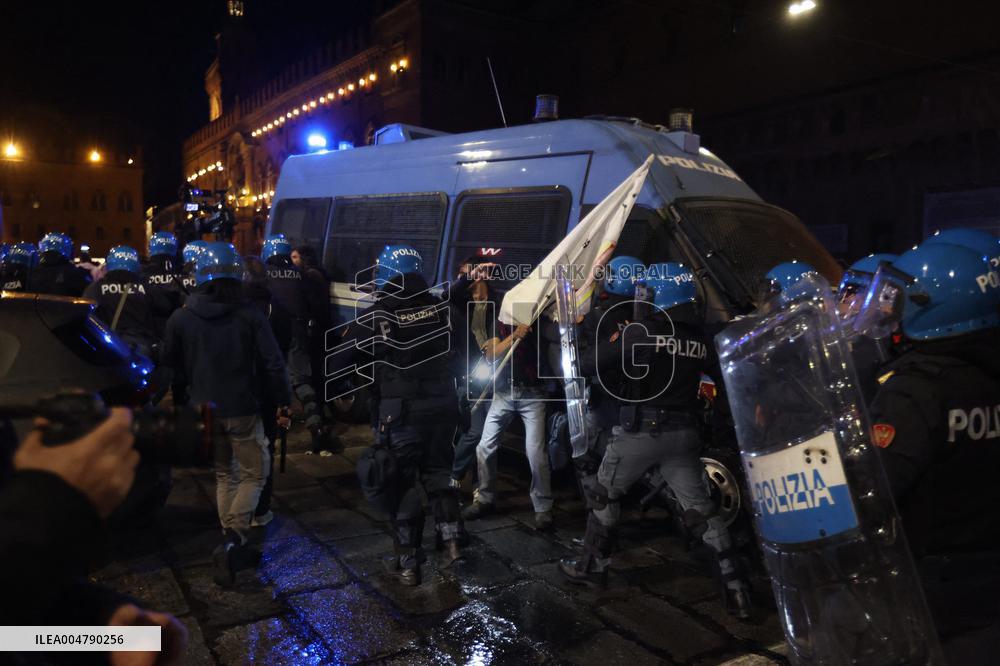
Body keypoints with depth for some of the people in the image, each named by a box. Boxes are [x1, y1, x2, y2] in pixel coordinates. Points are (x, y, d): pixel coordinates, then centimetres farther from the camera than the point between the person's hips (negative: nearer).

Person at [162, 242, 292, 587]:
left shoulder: (180, 319, -3)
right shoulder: (249, 316, -10)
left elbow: (170, 367, 5)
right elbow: (273, 364, -11)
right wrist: (283, 402, 0)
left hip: (205, 411, 3)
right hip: (243, 410, -3)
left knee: (224, 475, 20)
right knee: (253, 475, 9)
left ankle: (231, 544, 24)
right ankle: (233, 540, -9)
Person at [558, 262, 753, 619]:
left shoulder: (640, 331, -14)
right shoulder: (702, 339, 2)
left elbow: (589, 364, -10)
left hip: (639, 430, -4)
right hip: (683, 433, 4)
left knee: (604, 495, 16)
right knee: (700, 508, 12)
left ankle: (593, 565, 27)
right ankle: (733, 582, 10)